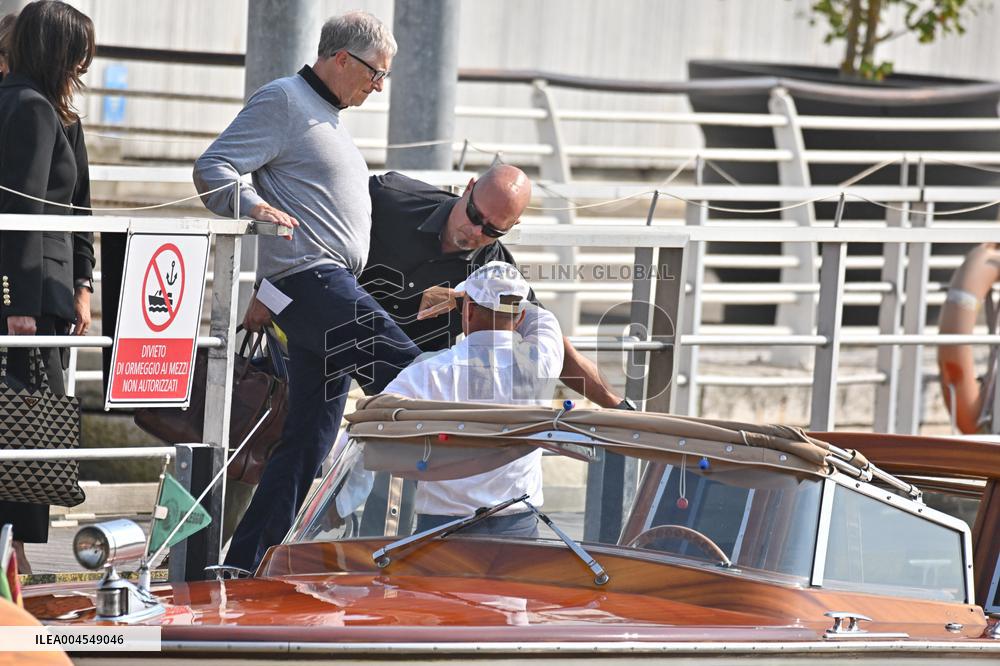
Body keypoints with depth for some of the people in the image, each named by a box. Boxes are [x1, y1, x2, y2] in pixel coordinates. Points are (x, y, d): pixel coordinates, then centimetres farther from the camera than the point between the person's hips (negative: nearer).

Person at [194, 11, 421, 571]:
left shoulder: (327, 117, 26)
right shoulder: (283, 101, -4)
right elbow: (212, 169, -12)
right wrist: (253, 205, -30)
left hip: (334, 292, 10)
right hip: (312, 280, -10)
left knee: (309, 441, 6)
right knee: (407, 370, -17)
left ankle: (246, 566, 6)